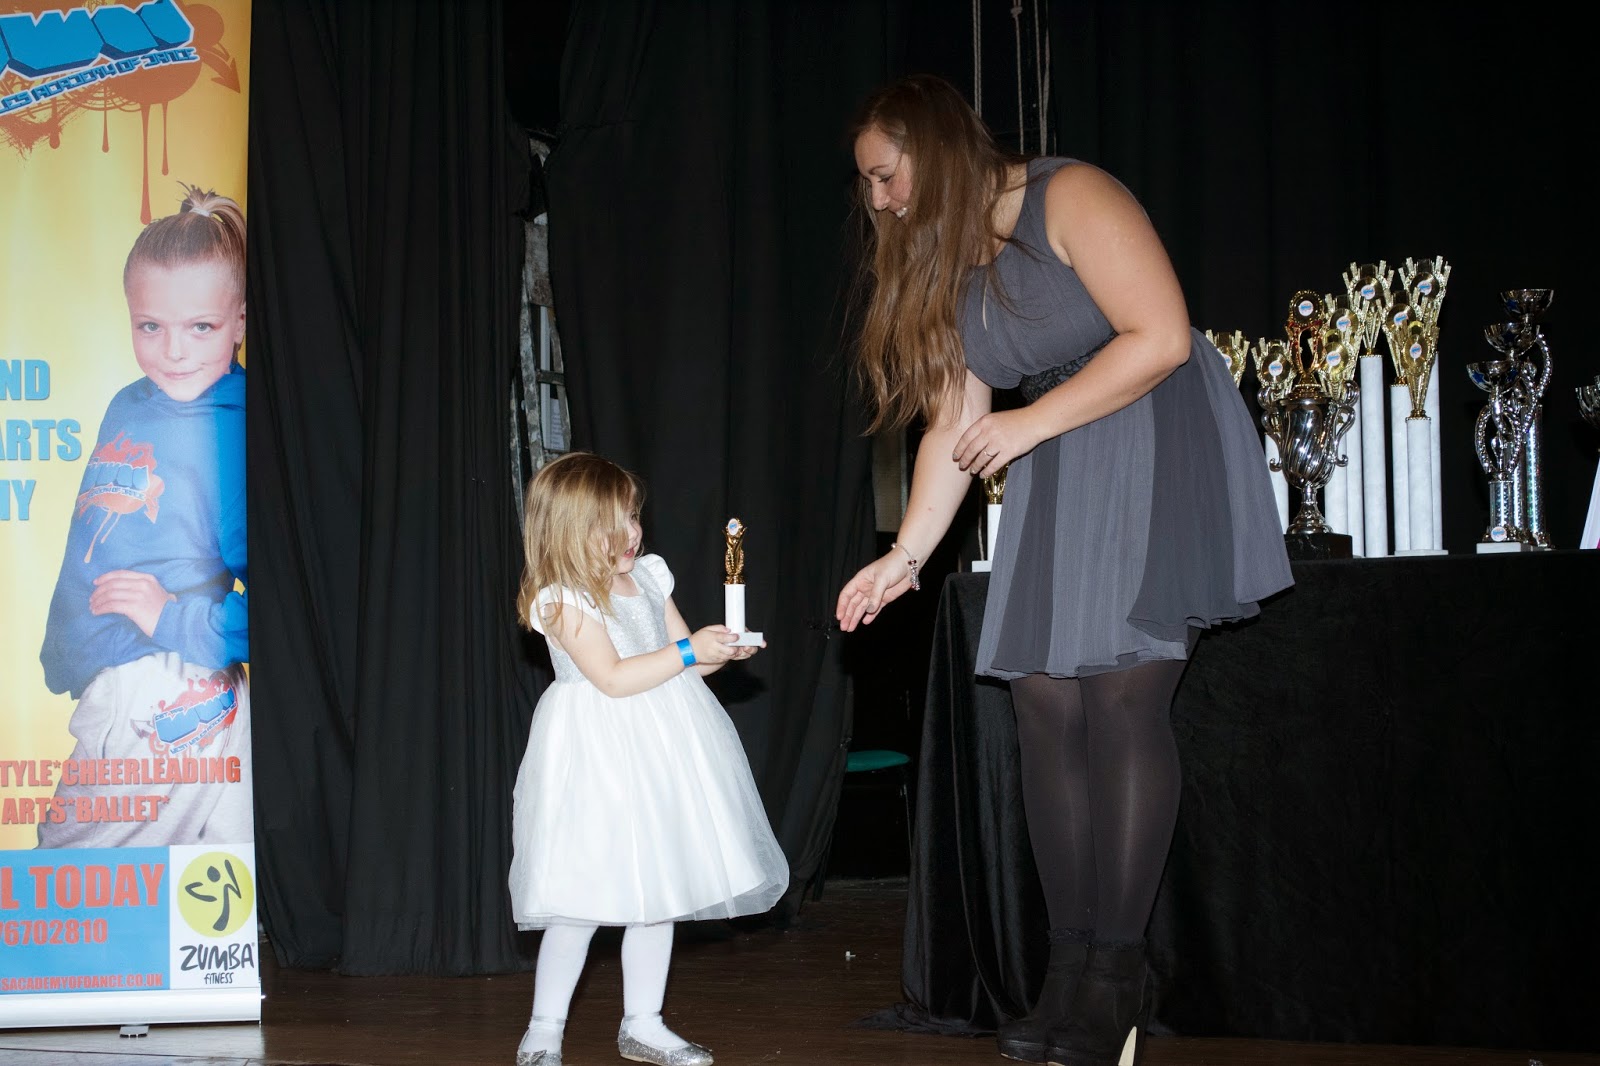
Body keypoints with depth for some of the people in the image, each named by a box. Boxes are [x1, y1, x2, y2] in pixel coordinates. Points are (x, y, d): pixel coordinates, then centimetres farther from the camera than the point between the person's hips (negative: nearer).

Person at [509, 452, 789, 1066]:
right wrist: (688, 652, -20)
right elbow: (613, 677, -21)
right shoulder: (563, 601, -13)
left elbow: (682, 661, 15)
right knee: (582, 899, -7)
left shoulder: (648, 579, 10)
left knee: (659, 891, 11)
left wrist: (723, 651, -4)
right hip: (598, 759, -7)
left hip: (660, 751, 7)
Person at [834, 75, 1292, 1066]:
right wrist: (905, 557, 0)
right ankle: (1071, 965, 1)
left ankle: (1120, 978, -12)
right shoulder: (940, 267, 12)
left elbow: (1160, 336, -19)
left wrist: (1026, 425, -14)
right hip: (1056, 477, 8)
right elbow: (953, 427, 9)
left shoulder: (1070, 199, -12)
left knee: (1124, 694, -15)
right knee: (1047, 705, -3)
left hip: (1157, 443, -7)